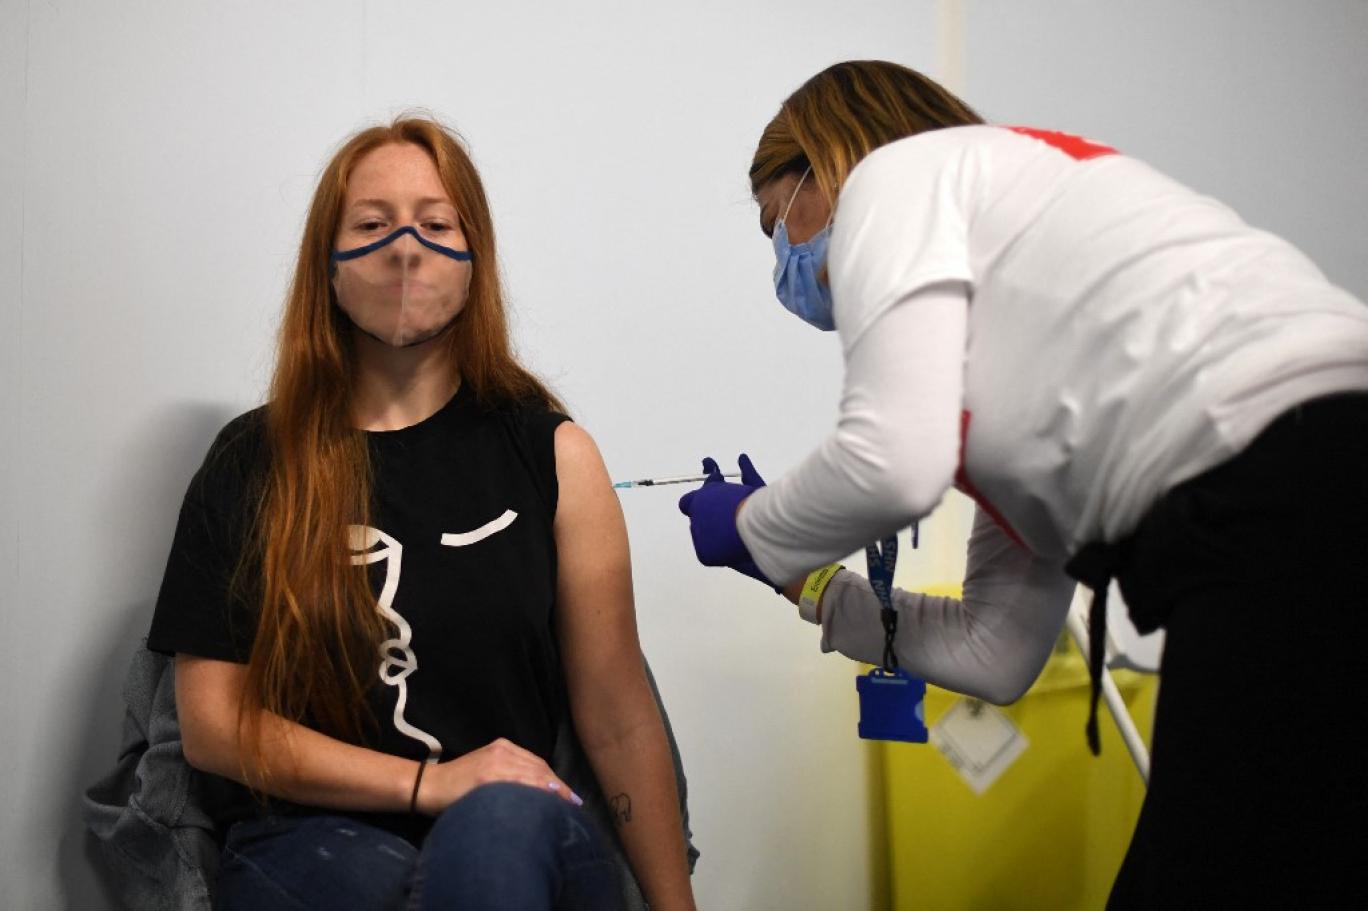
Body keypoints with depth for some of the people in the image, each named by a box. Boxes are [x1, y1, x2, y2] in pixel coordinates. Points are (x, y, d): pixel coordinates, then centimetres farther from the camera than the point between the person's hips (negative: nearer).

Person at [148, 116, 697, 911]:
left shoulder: (553, 454, 5)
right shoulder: (251, 464, 6)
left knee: (497, 824, -35)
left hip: (518, 829, 1)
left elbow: (621, 722, 4)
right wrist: (430, 782, -9)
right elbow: (213, 723, 2)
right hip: (314, 837, 0)